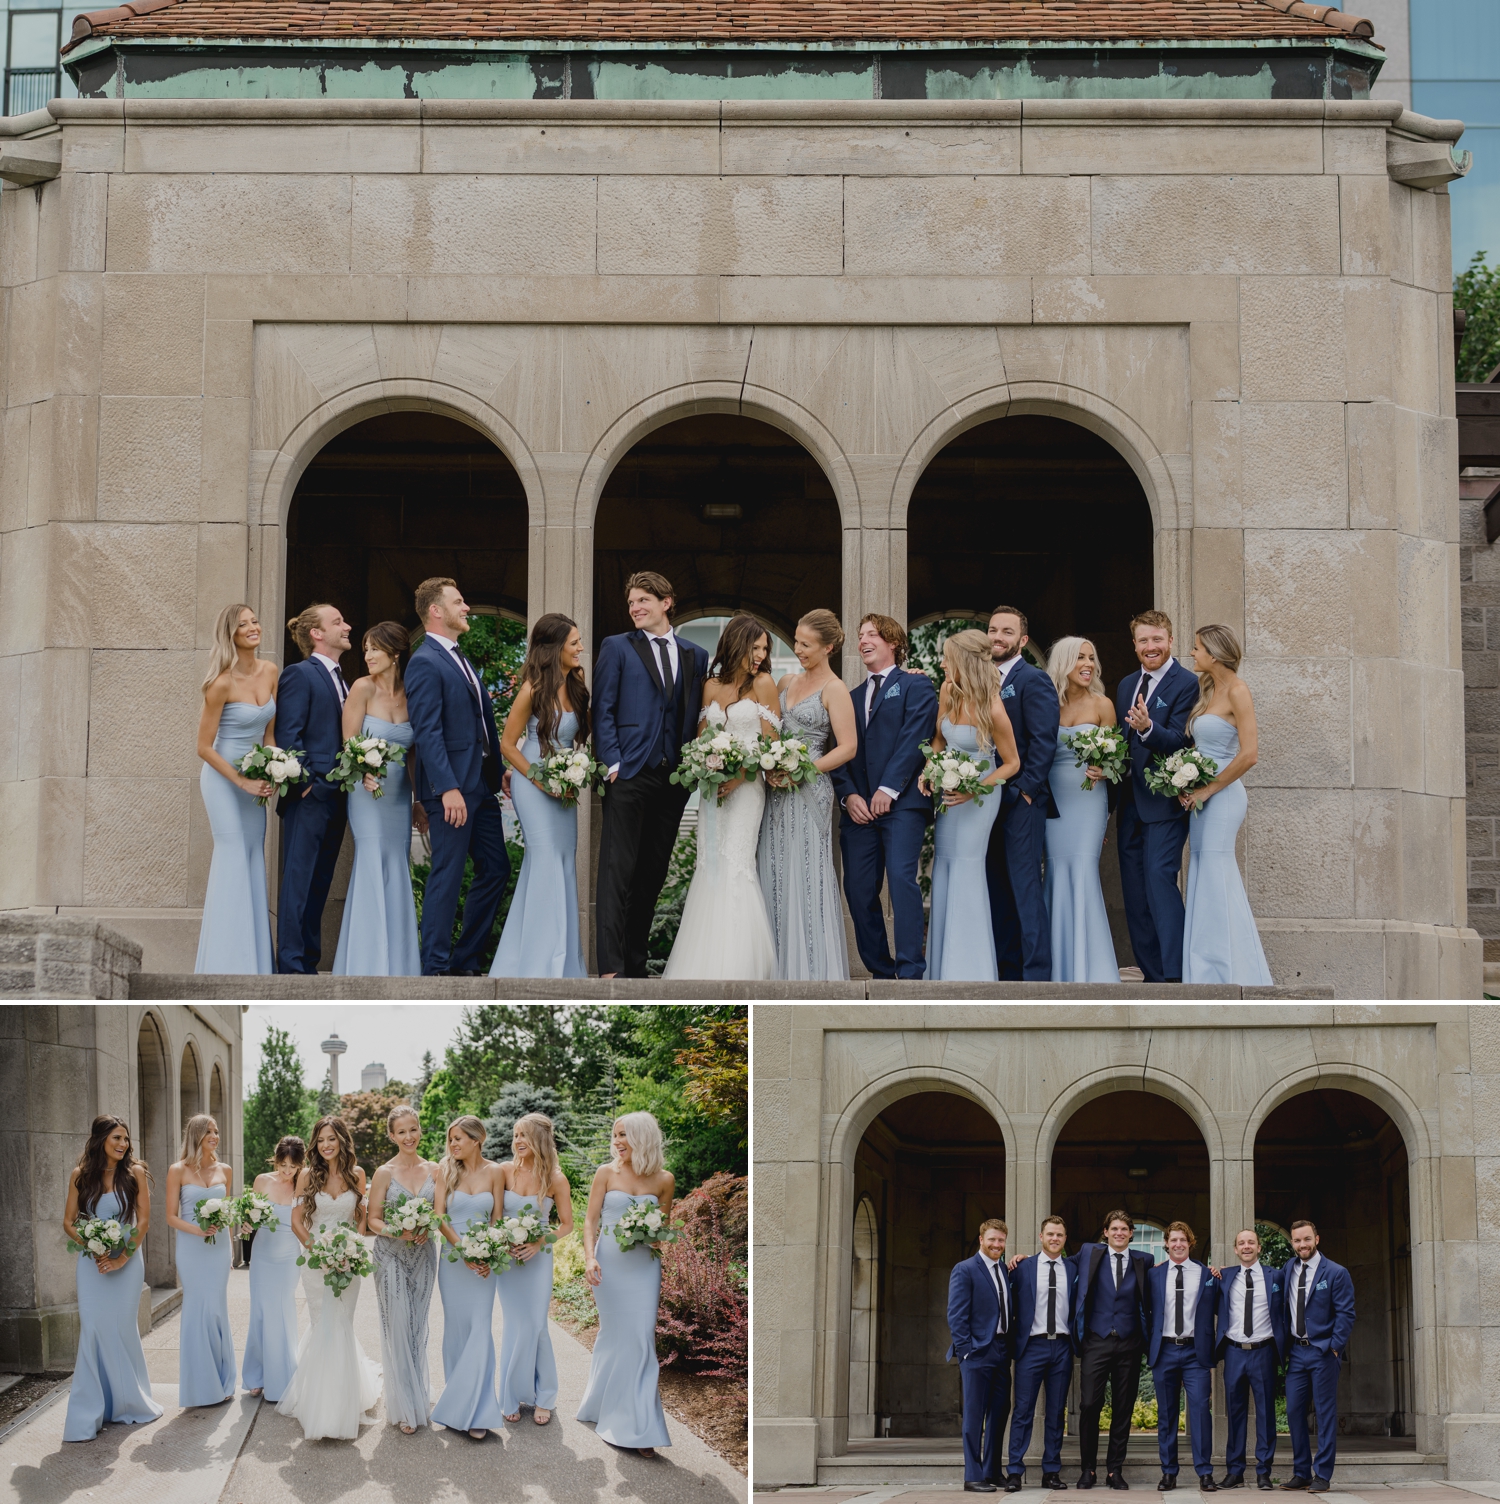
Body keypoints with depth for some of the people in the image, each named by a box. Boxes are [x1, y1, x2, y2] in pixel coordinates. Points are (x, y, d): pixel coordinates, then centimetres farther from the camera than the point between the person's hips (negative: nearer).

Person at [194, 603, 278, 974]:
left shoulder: (270, 672, 1)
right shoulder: (222, 683, -17)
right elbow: (204, 747, -13)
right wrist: (242, 782, -15)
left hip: (254, 777, 6)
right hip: (223, 776, -6)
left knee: (254, 859, 6)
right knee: (233, 859, -9)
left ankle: (256, 960, 10)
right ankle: (228, 962, -5)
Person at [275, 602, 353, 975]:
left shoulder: (339, 679, 19)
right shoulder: (299, 674, -6)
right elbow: (287, 734, -13)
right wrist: (304, 782, -16)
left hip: (336, 798, 8)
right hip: (309, 795, -8)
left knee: (319, 884, 10)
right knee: (298, 881, -7)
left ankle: (308, 963, 14)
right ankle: (291, 966, -7)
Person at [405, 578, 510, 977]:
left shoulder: (459, 660, 18)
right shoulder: (426, 663, -12)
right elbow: (427, 732, -19)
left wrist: (498, 773, 14)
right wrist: (448, 788, -25)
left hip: (481, 786, 10)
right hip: (451, 787, -9)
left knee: (495, 870, 11)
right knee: (447, 877, -6)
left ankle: (465, 962, 19)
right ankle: (435, 969, 1)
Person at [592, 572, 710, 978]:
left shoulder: (695, 656, 15)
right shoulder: (617, 647, 6)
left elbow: (696, 716, 15)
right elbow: (602, 709, 1)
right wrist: (613, 763, -9)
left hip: (674, 778, 4)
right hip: (629, 775, -4)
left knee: (653, 873, 7)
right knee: (618, 870, -10)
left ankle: (635, 961, 13)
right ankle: (611, 967, -14)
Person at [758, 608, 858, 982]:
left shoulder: (834, 689, -5)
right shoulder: (786, 682, 15)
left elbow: (848, 747, -11)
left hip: (808, 791, -7)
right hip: (777, 790, 7)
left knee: (806, 874, -6)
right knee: (775, 875, 4)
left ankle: (814, 970, -2)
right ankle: (783, 966, 8)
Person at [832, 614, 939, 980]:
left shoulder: (915, 686, 6)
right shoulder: (852, 698, 24)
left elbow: (914, 738, -6)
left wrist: (888, 789, -14)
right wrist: (848, 794, -2)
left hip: (901, 802, -6)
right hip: (859, 808, 6)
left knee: (901, 877, -19)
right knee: (858, 890, 0)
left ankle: (911, 973, -19)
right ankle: (881, 972, 9)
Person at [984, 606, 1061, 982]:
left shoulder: (1033, 680, -6)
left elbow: (1044, 741, -13)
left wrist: (1024, 789, -16)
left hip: (1022, 800, -8)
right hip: (991, 802, 8)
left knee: (1025, 886, -9)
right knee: (997, 887, 9)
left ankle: (1037, 974, -8)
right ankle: (1009, 969, 13)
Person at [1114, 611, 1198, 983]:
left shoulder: (1186, 684, -7)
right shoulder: (1126, 685, 16)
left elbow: (1179, 740, -18)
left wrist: (1147, 728, -35)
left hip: (1164, 802, -8)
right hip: (1130, 804, 8)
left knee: (1160, 880, -18)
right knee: (1135, 893, 8)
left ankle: (1175, 976, -20)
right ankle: (1152, 977, 14)